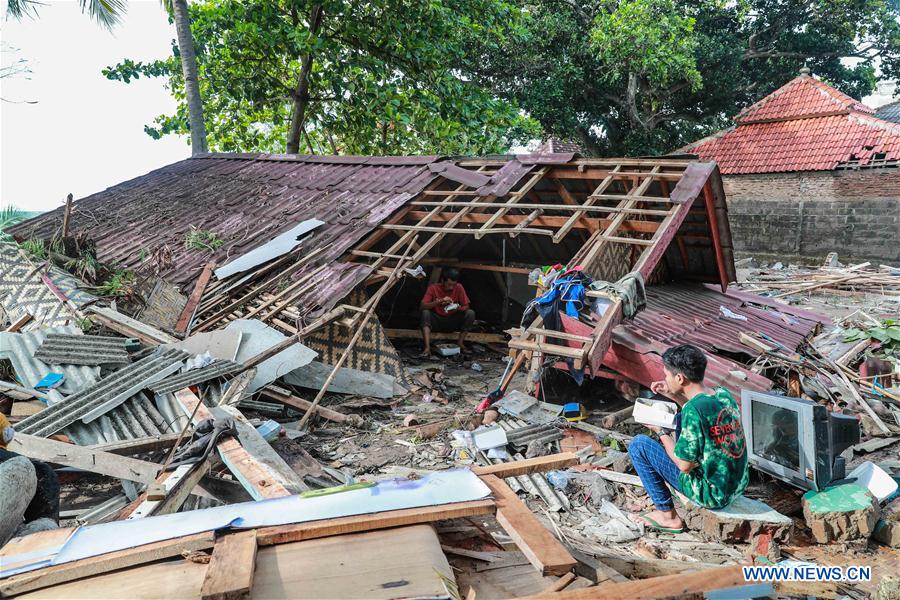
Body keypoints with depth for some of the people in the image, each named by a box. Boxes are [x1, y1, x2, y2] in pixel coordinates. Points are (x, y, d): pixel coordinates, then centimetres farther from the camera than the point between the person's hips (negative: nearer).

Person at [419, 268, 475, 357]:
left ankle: (460, 343, -16)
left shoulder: (459, 288, -9)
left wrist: (459, 308, -29)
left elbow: (466, 306, -5)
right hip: (437, 321, -1)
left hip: (453, 322, 1)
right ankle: (427, 347, -38)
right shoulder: (433, 288, -13)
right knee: (425, 313, -31)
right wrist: (439, 301, -34)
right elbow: (422, 307, -20)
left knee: (470, 313, -22)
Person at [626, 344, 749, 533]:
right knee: (680, 421, 22)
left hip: (712, 494, -8)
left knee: (638, 444, -6)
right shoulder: (724, 394, -3)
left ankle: (668, 516, 6)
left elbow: (684, 466, -20)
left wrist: (661, 432, -6)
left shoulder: (693, 410, -26)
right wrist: (673, 395, 12)